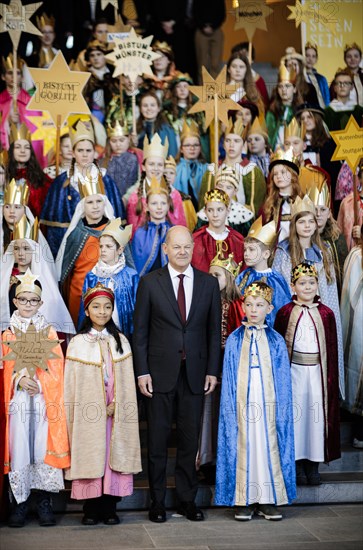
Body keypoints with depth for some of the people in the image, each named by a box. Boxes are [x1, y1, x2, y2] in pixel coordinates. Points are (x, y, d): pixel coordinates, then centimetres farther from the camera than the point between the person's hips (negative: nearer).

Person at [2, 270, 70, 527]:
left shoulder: (49, 332, 8)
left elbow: (56, 367, 1)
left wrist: (39, 383, -14)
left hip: (45, 398, -1)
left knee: (43, 447, -4)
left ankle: (44, 502, 4)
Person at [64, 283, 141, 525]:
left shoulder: (120, 341, 8)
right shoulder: (77, 343, 2)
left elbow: (126, 380, 6)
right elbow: (74, 382, 0)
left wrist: (115, 405, -7)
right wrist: (96, 407, -7)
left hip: (115, 412, 2)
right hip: (88, 413, -2)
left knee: (114, 456, 0)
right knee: (90, 456, -2)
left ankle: (110, 508, 7)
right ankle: (91, 509, 6)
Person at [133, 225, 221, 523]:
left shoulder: (209, 283, 5)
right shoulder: (150, 282, 0)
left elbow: (214, 330, 7)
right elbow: (140, 330, 0)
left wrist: (213, 370, 1)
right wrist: (142, 371, -6)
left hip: (195, 372, 2)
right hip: (160, 372, -1)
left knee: (190, 438, 8)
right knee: (158, 438, 6)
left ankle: (187, 499, 19)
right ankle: (158, 500, 17)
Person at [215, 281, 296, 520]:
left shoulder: (276, 341, 4)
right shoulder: (234, 340, 4)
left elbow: (283, 379, 5)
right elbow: (228, 379, 3)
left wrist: (282, 410, -2)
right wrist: (230, 408, -4)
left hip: (268, 403, 0)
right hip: (242, 404, 0)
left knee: (269, 446, 1)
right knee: (243, 447, 1)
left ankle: (268, 499, 10)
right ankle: (244, 500, 8)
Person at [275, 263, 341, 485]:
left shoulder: (326, 314, 3)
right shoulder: (285, 313, 0)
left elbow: (332, 348, 5)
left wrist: (331, 377, 1)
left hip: (318, 371, 1)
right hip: (294, 371, -1)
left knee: (317, 413, 3)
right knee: (295, 412, 2)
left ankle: (313, 464, 13)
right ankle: (298, 463, 13)